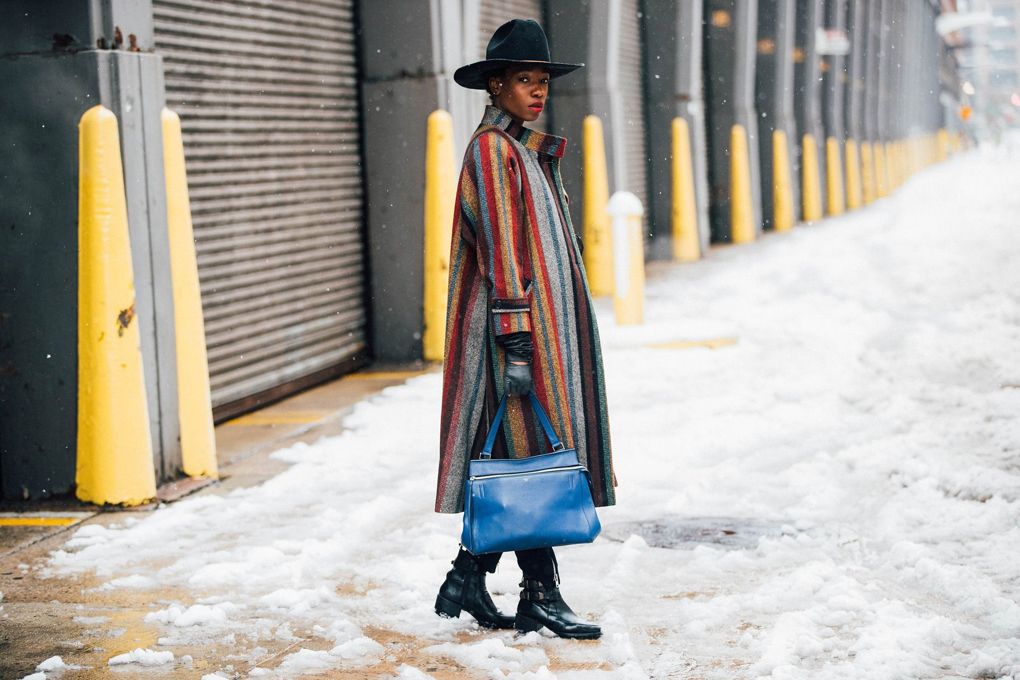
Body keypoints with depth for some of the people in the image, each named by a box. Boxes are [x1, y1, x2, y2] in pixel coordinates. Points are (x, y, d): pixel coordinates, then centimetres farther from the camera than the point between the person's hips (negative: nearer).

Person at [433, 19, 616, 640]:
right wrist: (514, 342, -22)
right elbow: (501, 253, -17)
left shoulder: (529, 152, 19)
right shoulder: (491, 151, -10)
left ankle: (467, 582, 17)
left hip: (549, 327, 10)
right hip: (517, 330, -10)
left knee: (511, 468, 10)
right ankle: (541, 597, 1)